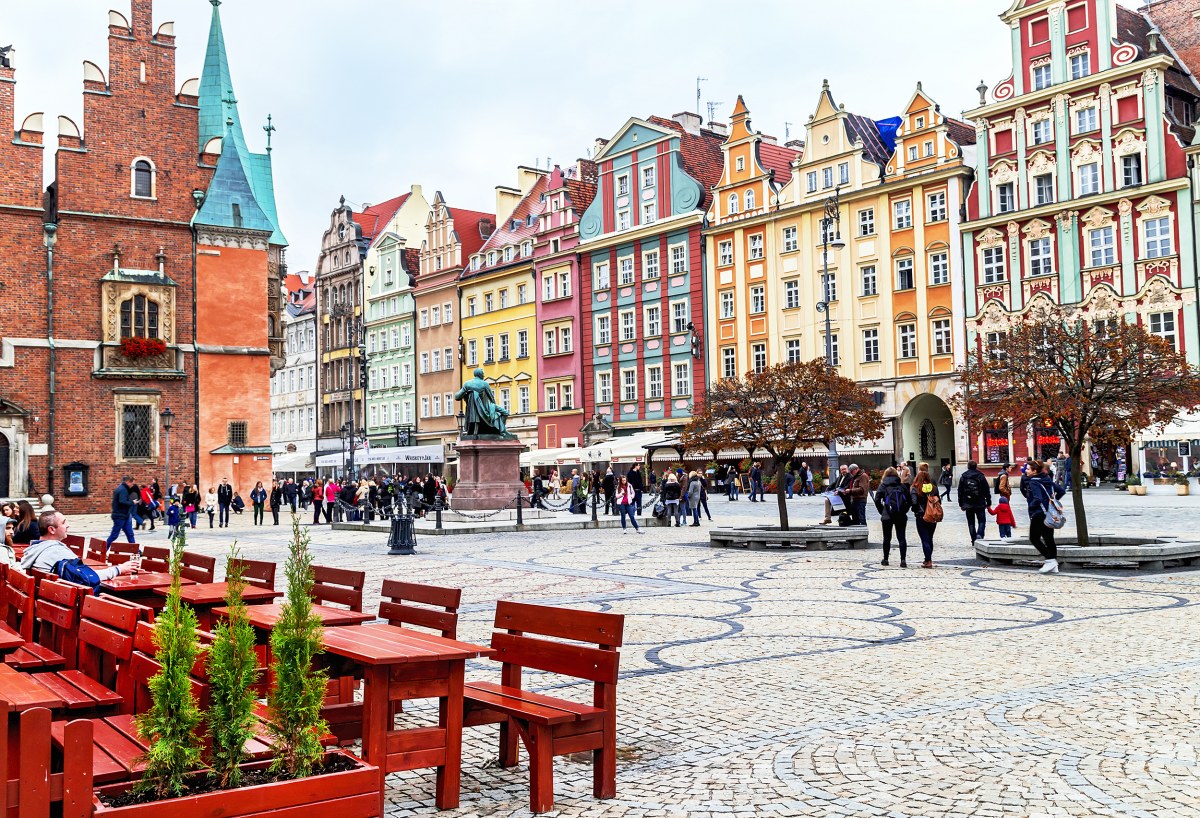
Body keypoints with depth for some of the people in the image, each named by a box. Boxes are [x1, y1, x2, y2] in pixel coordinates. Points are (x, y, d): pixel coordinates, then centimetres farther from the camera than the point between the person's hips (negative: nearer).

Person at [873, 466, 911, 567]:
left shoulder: (883, 485, 1)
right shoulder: (902, 485, 7)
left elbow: (877, 500, -8)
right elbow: (909, 500, 3)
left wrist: (881, 511, 2)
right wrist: (904, 510, 9)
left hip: (887, 516, -1)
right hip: (901, 516, 1)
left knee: (887, 538, 10)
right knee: (901, 537, 3)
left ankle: (885, 559, 16)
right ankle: (903, 560, -7)